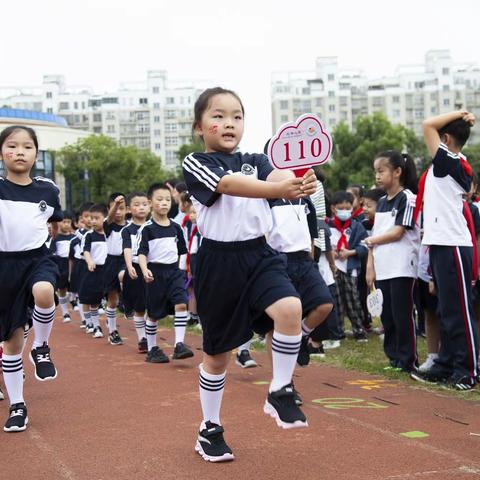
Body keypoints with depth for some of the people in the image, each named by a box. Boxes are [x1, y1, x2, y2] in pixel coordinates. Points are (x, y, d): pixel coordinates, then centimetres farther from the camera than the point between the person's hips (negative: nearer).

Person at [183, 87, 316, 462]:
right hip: (219, 262, -3)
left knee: (290, 308, -26)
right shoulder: (195, 165, -5)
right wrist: (276, 189, -44)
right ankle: (210, 428, 28)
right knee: (218, 353, 8)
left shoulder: (255, 161, 9)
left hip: (259, 255, 3)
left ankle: (280, 392, -5)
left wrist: (299, 183, -40)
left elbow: (275, 175, -15)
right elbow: (230, 184, -26)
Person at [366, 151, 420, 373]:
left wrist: (372, 241, -1)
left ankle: (408, 360, 3)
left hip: (402, 267, -7)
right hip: (382, 268, 7)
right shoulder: (381, 202, 16)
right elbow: (375, 235, 14)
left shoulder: (407, 198, -7)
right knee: (387, 315, 9)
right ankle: (393, 357, 18)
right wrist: (370, 265, 8)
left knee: (402, 314, -4)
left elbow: (397, 233, -12)